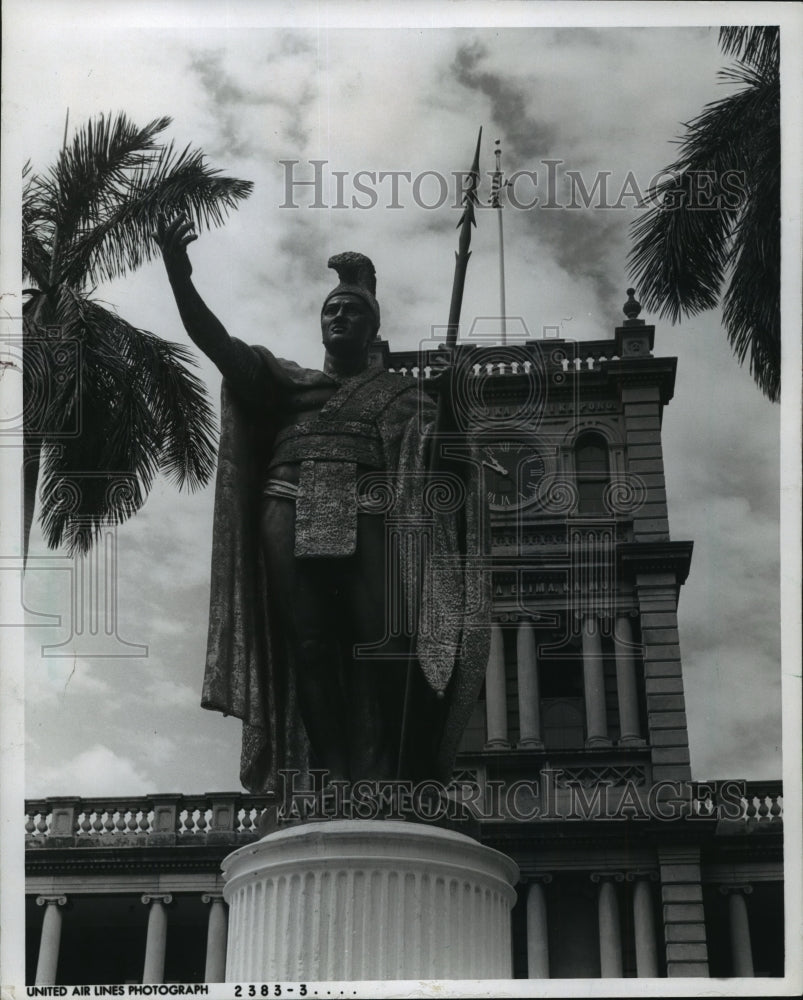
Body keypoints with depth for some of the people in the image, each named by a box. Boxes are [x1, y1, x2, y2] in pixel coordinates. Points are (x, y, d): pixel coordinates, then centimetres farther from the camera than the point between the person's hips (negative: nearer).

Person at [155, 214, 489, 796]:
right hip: (292, 515, 2)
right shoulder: (289, 383, 24)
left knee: (378, 642, -15)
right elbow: (216, 342, 9)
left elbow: (442, 456, 8)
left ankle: (378, 779, -16)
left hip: (366, 517, -1)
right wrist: (180, 278, -6)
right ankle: (330, 775, -8)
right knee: (307, 644, -8)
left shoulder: (399, 394, 22)